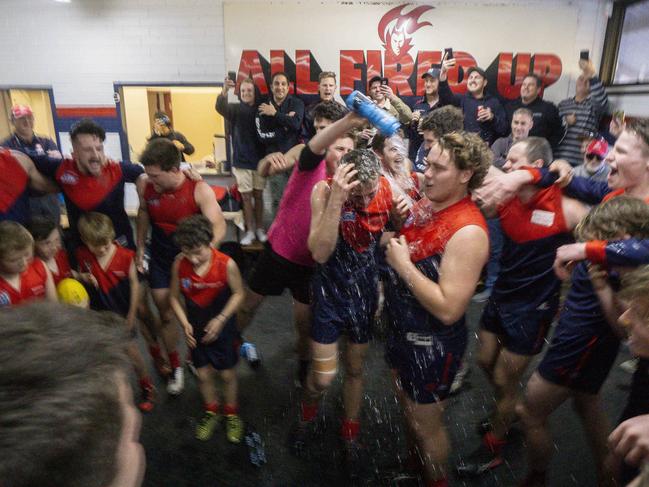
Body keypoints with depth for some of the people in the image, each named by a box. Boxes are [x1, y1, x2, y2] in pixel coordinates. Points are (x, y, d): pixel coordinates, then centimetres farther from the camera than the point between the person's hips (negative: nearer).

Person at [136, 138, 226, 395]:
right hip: (161, 260, 3)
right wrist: (140, 246, 6)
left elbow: (218, 226, -25)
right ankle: (175, 367, 30)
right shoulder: (144, 185, -15)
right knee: (166, 315, 10)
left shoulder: (199, 189, -26)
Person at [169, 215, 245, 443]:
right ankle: (211, 411, 41)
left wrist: (221, 319, -18)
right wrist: (185, 323, -13)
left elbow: (238, 293, -10)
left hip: (222, 327, -2)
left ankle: (231, 413, 37)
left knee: (227, 373, 12)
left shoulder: (226, 264, -24)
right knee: (203, 374, 15)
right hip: (196, 330, 2)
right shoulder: (179, 264, -16)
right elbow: (174, 297, -3)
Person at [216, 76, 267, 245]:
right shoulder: (235, 108, -2)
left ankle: (260, 228, 20)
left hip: (259, 160, 1)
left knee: (258, 195, 9)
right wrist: (224, 91, -41)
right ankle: (250, 230, 14)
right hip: (241, 161, -1)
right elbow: (220, 107, -22)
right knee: (246, 196, 4)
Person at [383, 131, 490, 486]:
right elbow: (400, 249, 13)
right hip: (401, 328, 8)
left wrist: (403, 265, -27)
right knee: (405, 402, 28)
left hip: (432, 344, -8)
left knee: (426, 424, 14)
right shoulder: (424, 204, -4)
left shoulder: (468, 231, -28)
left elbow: (448, 309, -31)